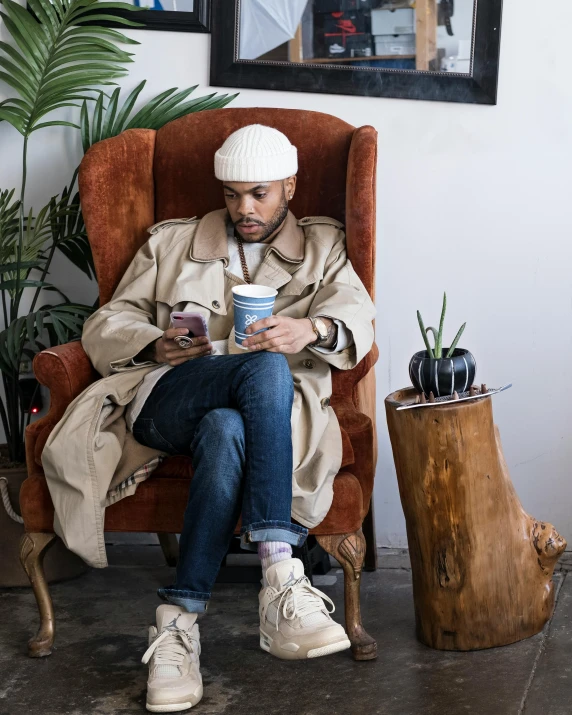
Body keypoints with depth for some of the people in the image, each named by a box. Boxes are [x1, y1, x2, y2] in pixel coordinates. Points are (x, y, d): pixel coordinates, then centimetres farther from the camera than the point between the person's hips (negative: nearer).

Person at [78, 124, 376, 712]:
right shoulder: (170, 243, 26)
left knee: (226, 430, -40)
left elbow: (355, 316, 2)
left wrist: (311, 328, -23)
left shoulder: (322, 247, 23)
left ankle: (179, 620, -39)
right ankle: (280, 576, -46)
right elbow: (105, 326, 19)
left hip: (278, 410, 0)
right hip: (169, 403, 0)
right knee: (267, 368, -37)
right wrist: (157, 346, -5)